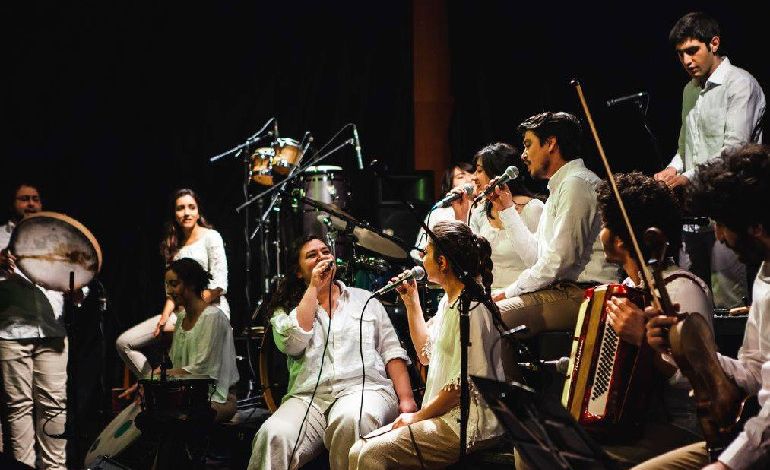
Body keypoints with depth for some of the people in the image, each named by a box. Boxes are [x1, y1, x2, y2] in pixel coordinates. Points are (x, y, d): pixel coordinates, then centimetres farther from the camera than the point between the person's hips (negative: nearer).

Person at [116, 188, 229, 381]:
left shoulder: (210, 237, -2)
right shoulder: (174, 245, 16)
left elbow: (219, 285, -10)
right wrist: (165, 316, -5)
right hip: (181, 313, 7)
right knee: (124, 343, -3)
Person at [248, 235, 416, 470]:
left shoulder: (365, 300, 20)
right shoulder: (286, 310, 17)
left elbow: (392, 352, 13)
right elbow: (292, 343, -7)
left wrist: (406, 399, -3)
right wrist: (314, 288, 0)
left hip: (365, 389, 0)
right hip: (308, 398, 0)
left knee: (350, 421, -37)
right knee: (274, 436, -33)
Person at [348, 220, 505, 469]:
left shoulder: (471, 308, -17)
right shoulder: (448, 302, 15)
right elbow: (427, 354, 25)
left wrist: (418, 416, -10)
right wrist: (411, 302, 20)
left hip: (467, 424, -10)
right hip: (444, 417, 10)